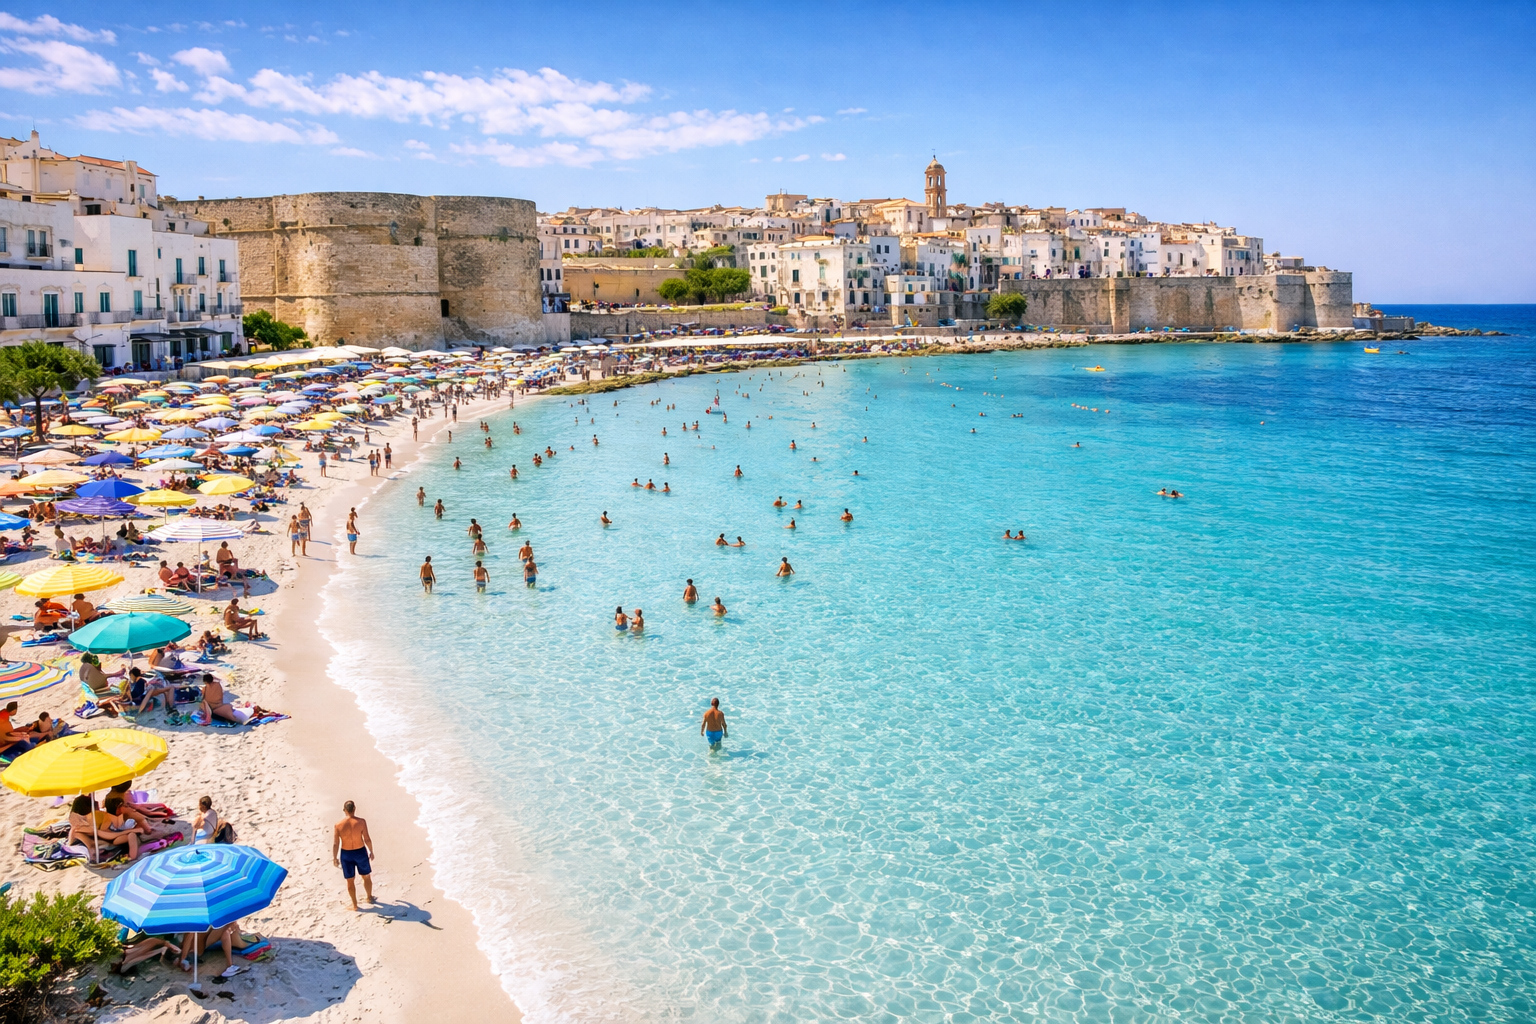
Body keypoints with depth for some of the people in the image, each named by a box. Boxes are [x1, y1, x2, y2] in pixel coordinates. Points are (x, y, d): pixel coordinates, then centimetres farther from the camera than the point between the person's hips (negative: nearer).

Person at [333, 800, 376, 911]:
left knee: (350, 880, 15)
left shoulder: (338, 825, -12)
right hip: (360, 852, 0)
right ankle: (369, 897, 40)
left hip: (346, 854, 1)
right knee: (366, 877, 22)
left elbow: (335, 844, -9)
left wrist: (334, 858, 5)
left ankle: (355, 905, 24)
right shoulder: (361, 822, -16)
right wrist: (371, 851, 4)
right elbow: (367, 839, -12)